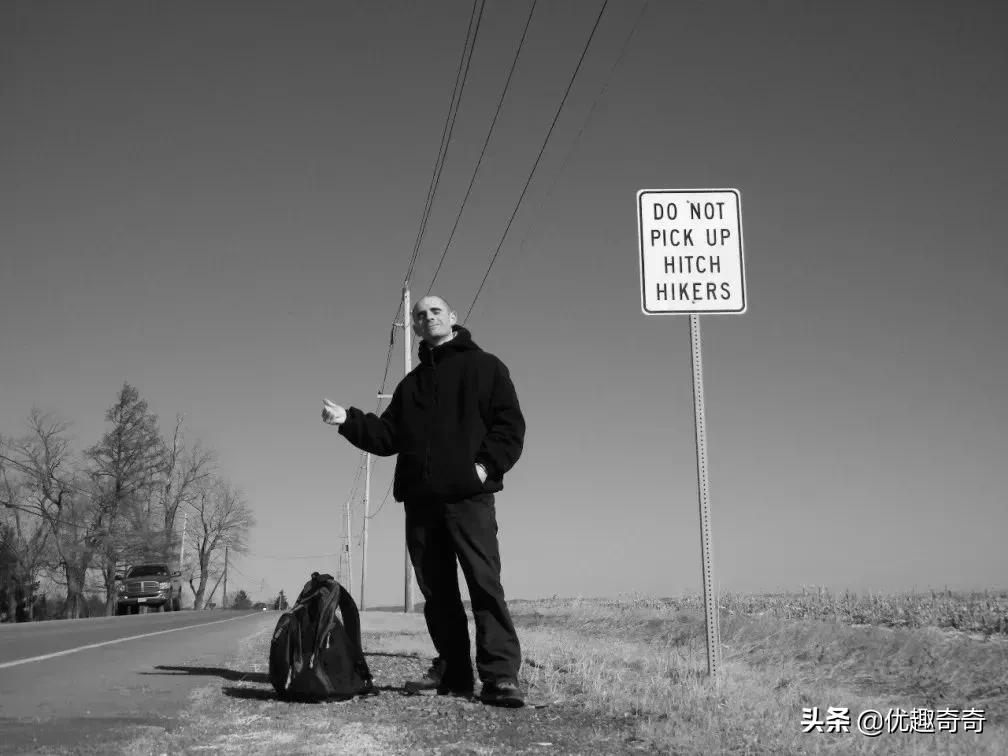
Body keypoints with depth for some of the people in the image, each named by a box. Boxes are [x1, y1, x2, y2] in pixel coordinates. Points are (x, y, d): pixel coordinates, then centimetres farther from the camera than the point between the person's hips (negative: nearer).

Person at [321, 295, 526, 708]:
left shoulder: (484, 366, 8)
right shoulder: (411, 383, 24)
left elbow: (511, 426, -1)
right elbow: (387, 436, 18)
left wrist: (486, 464, -15)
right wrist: (348, 420, 4)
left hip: (468, 495, -6)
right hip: (420, 499, 6)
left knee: (485, 582, -13)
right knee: (437, 589, 6)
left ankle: (500, 675, -15)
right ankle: (452, 671, 13)